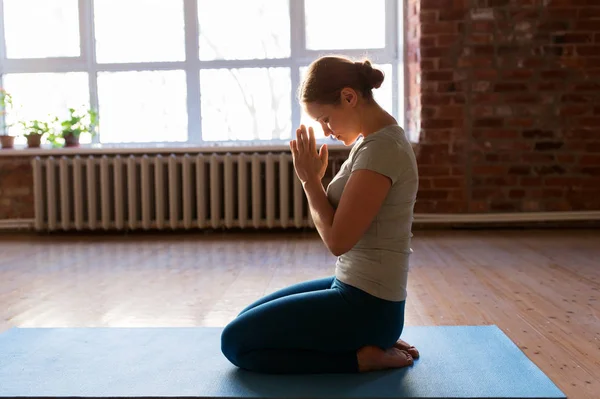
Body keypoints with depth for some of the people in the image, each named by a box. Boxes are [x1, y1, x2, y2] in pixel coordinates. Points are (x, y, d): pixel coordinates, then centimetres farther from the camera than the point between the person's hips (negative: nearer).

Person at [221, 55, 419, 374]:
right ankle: (375, 341, 15)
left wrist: (309, 179, -12)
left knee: (235, 341, -3)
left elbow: (338, 240, -22)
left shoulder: (380, 148, -23)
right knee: (249, 321, 20)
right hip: (355, 289, 10)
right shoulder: (376, 138, 9)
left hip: (366, 305, -10)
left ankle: (362, 357, -1)